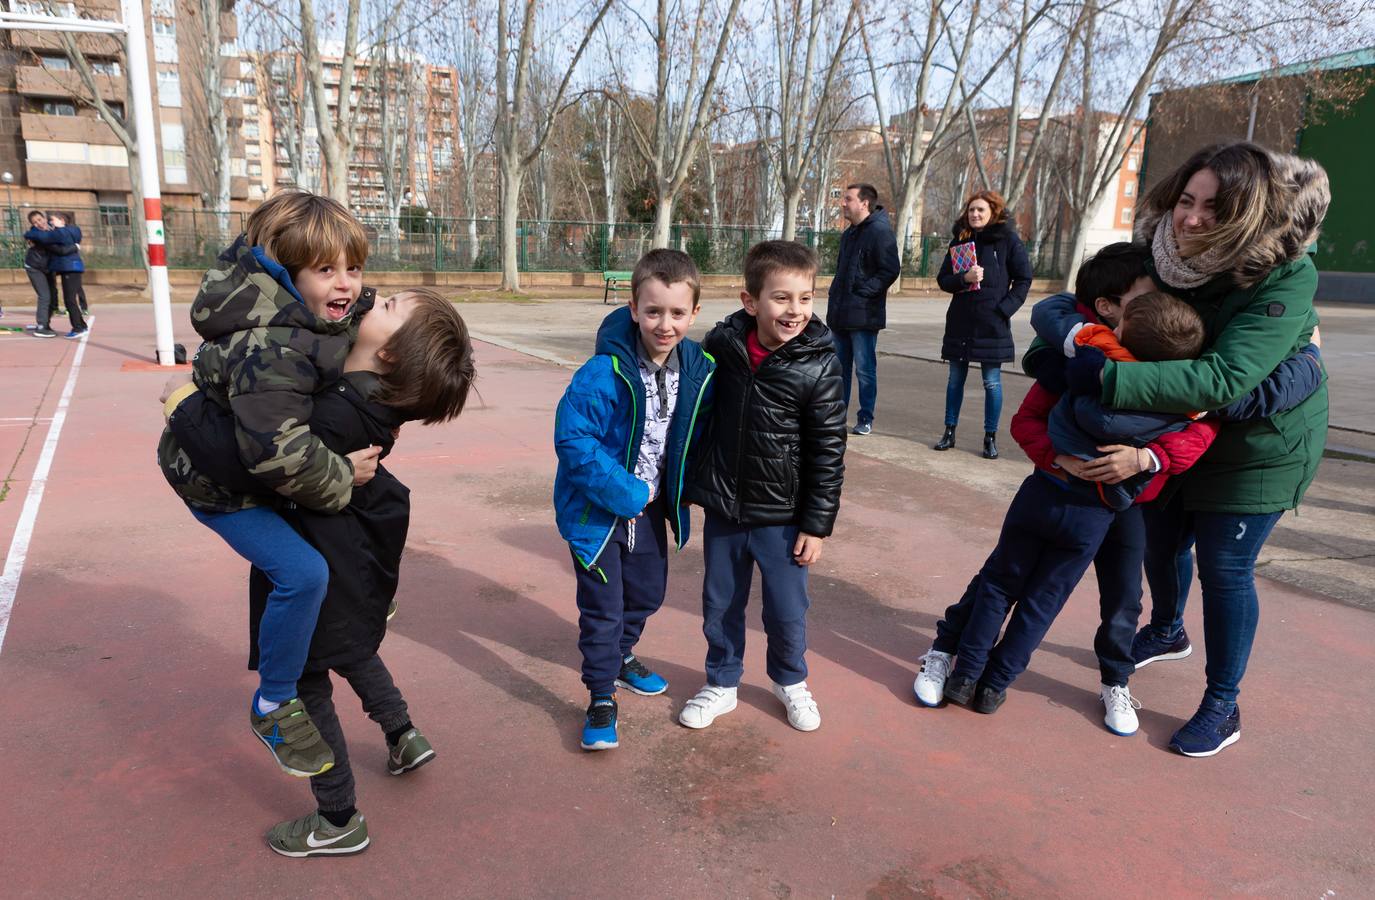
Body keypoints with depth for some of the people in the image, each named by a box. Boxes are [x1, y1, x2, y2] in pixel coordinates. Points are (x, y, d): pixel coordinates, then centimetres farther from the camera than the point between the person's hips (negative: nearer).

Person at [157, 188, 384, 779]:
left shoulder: (329, 313, -7)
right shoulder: (269, 351, -37)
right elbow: (279, 453, -43)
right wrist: (341, 477, -29)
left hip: (256, 459, 10)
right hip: (218, 481, -10)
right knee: (302, 572, -25)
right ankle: (273, 706, -4)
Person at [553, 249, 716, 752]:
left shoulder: (698, 370, -9)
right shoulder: (604, 373, -27)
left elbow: (695, 433, 7)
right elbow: (572, 438, -27)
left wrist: (678, 486, 0)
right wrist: (624, 493, -25)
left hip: (651, 505, 6)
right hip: (597, 508, -6)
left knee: (648, 591, 22)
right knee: (602, 607, 2)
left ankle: (621, 655, 50)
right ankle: (601, 697, 21)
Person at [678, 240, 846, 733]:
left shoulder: (819, 367, -15)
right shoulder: (721, 345, -8)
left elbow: (828, 452, -10)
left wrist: (817, 524, -8)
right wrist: (694, 482, 13)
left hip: (782, 516, -2)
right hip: (722, 509, 3)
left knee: (787, 611, 11)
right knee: (720, 606, 15)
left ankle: (790, 681, 39)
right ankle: (722, 683, 38)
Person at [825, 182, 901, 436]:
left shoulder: (880, 232, -11)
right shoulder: (849, 234, 17)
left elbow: (891, 270, -18)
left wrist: (862, 291, -18)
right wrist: (836, 295, 13)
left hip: (864, 316, -8)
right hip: (840, 315, 9)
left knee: (865, 369, 0)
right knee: (839, 367, 14)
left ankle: (865, 419, 10)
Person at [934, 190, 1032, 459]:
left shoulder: (1007, 240, -2)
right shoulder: (959, 240, 8)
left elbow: (1024, 278, -1)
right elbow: (943, 279, 6)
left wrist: (1005, 308, -11)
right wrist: (964, 278, -13)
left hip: (992, 323, -3)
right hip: (960, 322, 4)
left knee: (992, 382, 2)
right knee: (955, 378, 10)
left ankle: (990, 438, 12)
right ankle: (949, 432, 19)